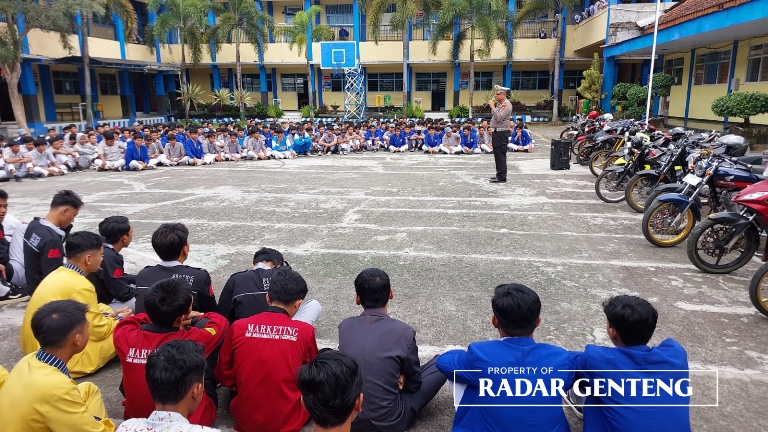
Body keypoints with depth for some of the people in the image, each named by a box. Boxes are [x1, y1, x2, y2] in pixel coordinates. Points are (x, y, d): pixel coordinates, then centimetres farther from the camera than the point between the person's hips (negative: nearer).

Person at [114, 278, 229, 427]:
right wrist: (194, 319, 13)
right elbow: (220, 322, -6)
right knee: (202, 324, 2)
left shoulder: (125, 337, -21)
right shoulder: (193, 341, -29)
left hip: (136, 417, 3)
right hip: (190, 419, -3)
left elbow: (126, 322, 6)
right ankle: (209, 385, 24)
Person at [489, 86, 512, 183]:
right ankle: (499, 175, 22)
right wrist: (492, 128, 14)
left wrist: (492, 107, -19)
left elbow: (499, 118, -23)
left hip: (501, 133, -10)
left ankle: (502, 177, -7)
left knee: (500, 155, -9)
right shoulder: (500, 104, 19)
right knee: (497, 155, 14)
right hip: (496, 132, 10)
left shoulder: (506, 104, -12)